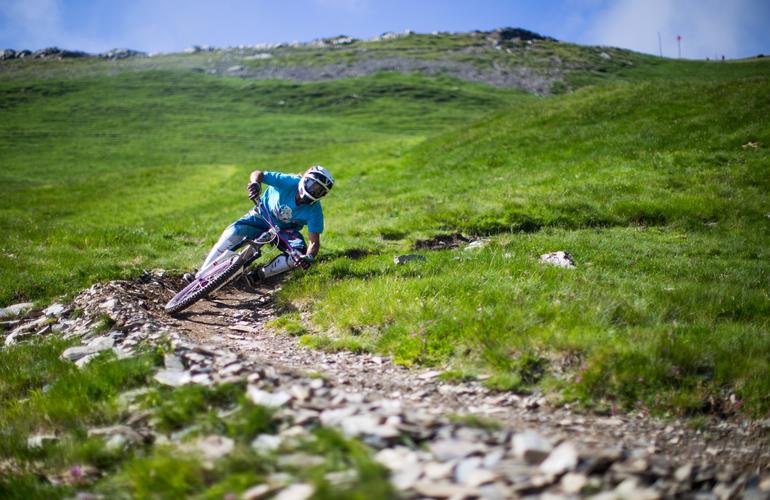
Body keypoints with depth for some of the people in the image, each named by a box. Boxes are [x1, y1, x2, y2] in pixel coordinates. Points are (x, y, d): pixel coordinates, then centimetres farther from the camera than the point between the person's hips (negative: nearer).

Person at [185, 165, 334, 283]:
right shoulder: (290, 182, -29)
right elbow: (258, 174, -29)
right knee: (234, 231, -25)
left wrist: (309, 257, -48)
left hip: (286, 230, 1)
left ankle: (258, 275, -17)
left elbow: (314, 241, -26)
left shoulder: (314, 210, -26)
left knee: (299, 254, -28)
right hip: (263, 215, -1)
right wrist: (255, 183, -53)